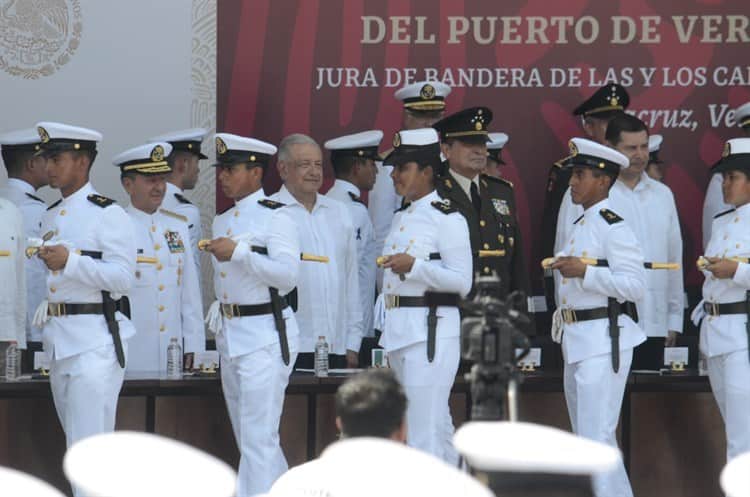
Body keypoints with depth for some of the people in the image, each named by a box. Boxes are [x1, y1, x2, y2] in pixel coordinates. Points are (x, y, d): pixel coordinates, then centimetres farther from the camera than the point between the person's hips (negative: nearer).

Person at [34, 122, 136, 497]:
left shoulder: (107, 214, -7)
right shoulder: (51, 216, 16)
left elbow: (122, 277, -15)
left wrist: (71, 261, -22)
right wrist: (44, 308, 12)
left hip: (95, 339, -8)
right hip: (58, 338, 8)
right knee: (76, 442, 12)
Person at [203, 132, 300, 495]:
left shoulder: (275, 216, -9)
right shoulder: (222, 221, 16)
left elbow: (288, 274, -20)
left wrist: (239, 253, -23)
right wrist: (217, 312, 13)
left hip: (265, 335, -9)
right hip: (230, 335, 9)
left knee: (258, 438, -11)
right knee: (248, 438, 15)